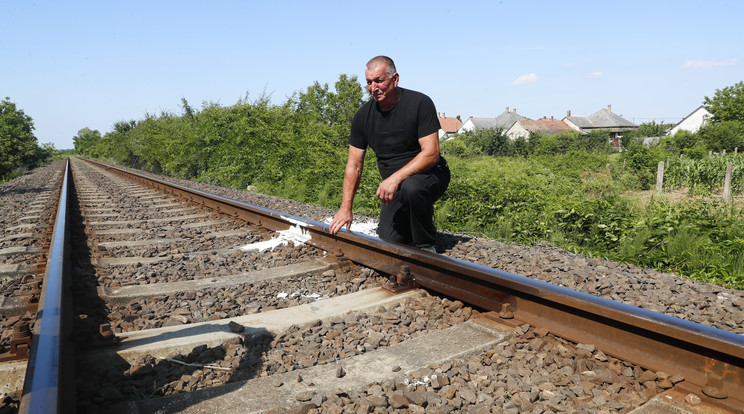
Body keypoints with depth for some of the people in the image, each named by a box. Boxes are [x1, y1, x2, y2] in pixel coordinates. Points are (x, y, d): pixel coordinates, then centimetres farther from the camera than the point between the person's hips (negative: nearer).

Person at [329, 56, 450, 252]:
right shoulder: (363, 116, -1)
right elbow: (354, 165, 1)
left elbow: (431, 154, -21)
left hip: (429, 175, -4)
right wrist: (346, 207, -7)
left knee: (411, 187, -38)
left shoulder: (420, 103, -14)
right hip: (394, 186, 4)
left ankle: (426, 246, -13)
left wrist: (395, 178, -32)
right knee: (389, 241, -11)